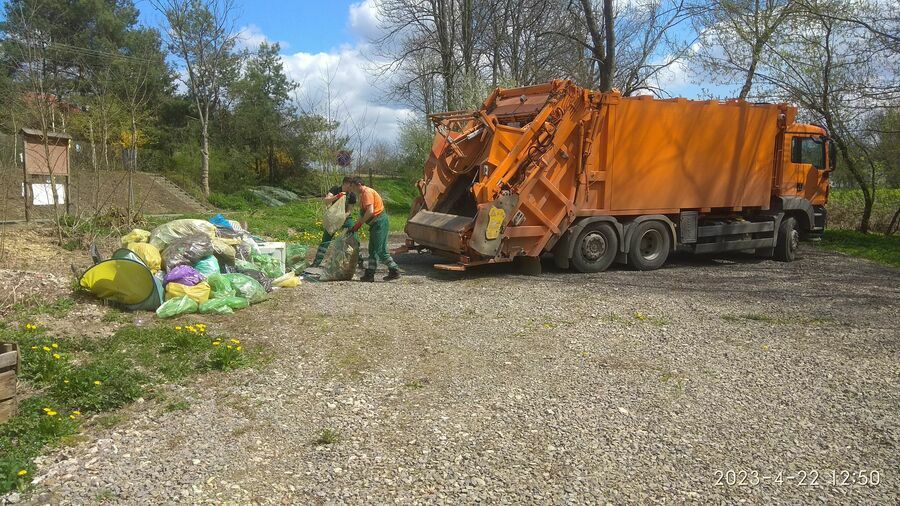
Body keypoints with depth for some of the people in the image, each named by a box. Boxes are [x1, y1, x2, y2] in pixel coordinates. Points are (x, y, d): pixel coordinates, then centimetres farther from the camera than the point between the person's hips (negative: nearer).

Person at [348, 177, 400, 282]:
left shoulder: (367, 192, -14)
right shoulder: (362, 194, 18)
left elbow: (370, 211, -25)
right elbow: (365, 212, 17)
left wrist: (358, 224, -19)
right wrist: (357, 225, 9)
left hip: (380, 223, -11)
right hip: (376, 224, 11)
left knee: (380, 250, -7)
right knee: (373, 250, 11)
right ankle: (370, 274, 14)